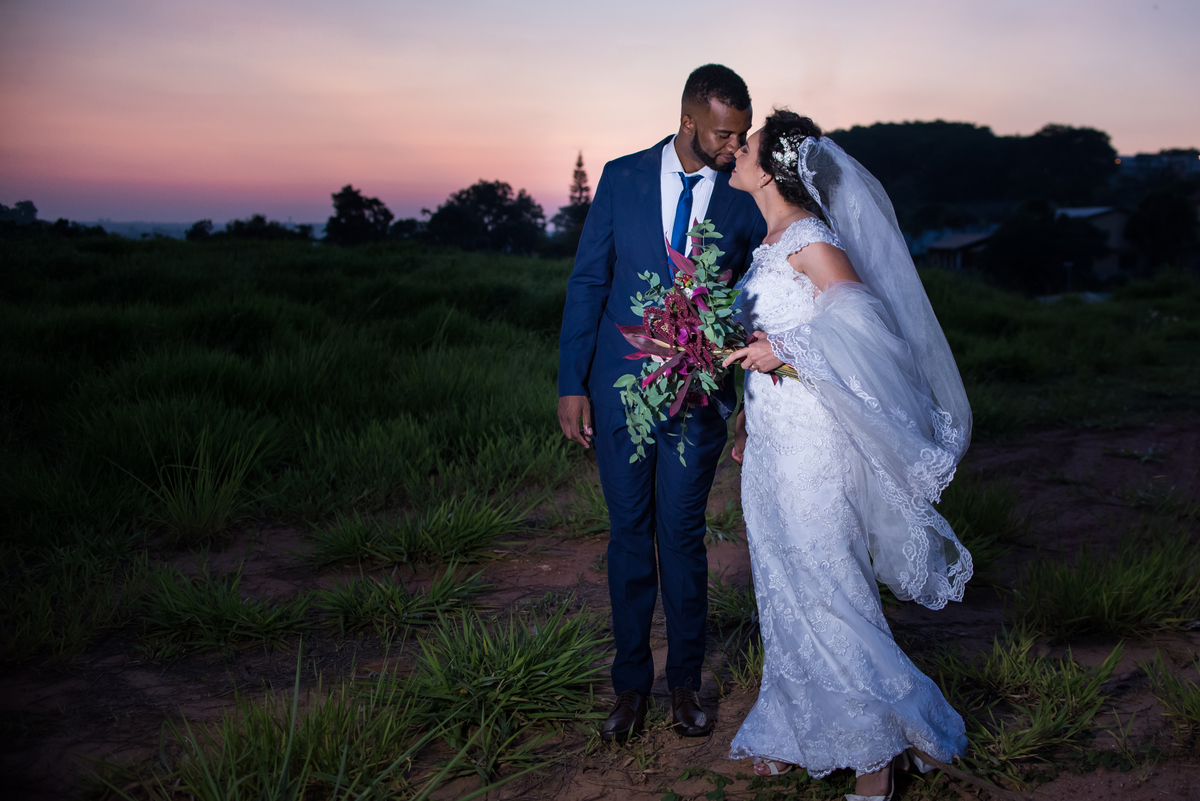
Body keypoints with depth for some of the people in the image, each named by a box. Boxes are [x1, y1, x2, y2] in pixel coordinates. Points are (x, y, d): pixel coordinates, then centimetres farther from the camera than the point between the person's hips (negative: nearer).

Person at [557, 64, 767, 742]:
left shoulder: (746, 195, -2)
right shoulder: (622, 178, -1)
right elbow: (588, 282, 1)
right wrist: (572, 386, -3)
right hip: (620, 388, 1)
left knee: (683, 535, 5)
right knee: (629, 534, 9)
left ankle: (686, 679, 24)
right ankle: (632, 681, 24)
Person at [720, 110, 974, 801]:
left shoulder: (807, 238, -13)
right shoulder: (773, 242, 14)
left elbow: (860, 311, -26)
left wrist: (784, 349, -22)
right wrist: (746, 421, 24)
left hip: (810, 443, -9)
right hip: (773, 439, 9)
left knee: (824, 591, -1)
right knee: (786, 588, 15)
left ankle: (879, 742, 15)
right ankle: (797, 734, 28)